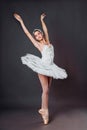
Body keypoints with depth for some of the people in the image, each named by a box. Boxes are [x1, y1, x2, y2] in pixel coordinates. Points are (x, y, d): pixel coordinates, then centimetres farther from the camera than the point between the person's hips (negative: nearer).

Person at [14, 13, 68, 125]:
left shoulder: (47, 41, 13)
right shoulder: (38, 44, 1)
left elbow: (45, 30, 27)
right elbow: (27, 33, 4)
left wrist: (42, 20, 36)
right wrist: (20, 21, 9)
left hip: (50, 67, 5)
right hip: (43, 67, -5)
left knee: (46, 90, 6)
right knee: (45, 90, -8)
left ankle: (43, 109, 13)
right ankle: (45, 111, 0)